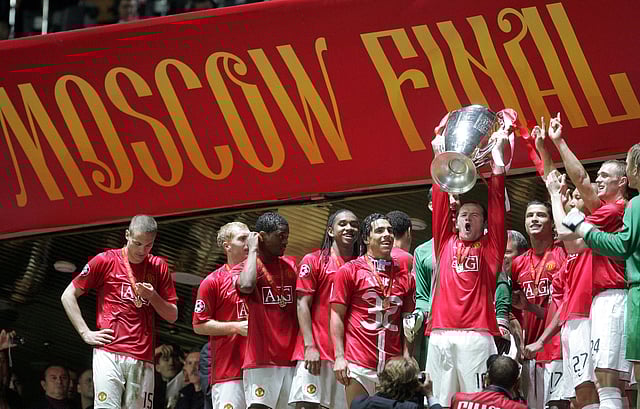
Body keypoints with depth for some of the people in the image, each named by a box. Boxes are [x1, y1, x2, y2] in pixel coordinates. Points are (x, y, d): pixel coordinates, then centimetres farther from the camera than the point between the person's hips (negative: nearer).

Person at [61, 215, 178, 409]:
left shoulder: (159, 267, 13)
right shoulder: (105, 261, 4)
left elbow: (172, 316, 15)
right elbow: (68, 296, 7)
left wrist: (152, 297, -4)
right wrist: (86, 333, 0)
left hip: (142, 360, 3)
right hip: (109, 354, -3)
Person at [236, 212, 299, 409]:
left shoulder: (291, 265, 14)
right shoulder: (245, 267, 0)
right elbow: (246, 285, -24)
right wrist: (253, 250, -11)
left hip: (291, 360, 5)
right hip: (261, 361, -5)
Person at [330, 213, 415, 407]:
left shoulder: (404, 275, 12)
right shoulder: (349, 271, 3)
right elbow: (337, 315, 1)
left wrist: (407, 359, 3)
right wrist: (339, 357, -7)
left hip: (393, 366, 3)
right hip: (359, 364, -3)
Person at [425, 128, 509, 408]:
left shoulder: (490, 247, 12)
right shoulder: (445, 242, 19)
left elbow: (497, 197, 9)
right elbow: (440, 199, 17)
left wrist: (497, 152, 10)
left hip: (477, 334, -3)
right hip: (440, 333, 3)